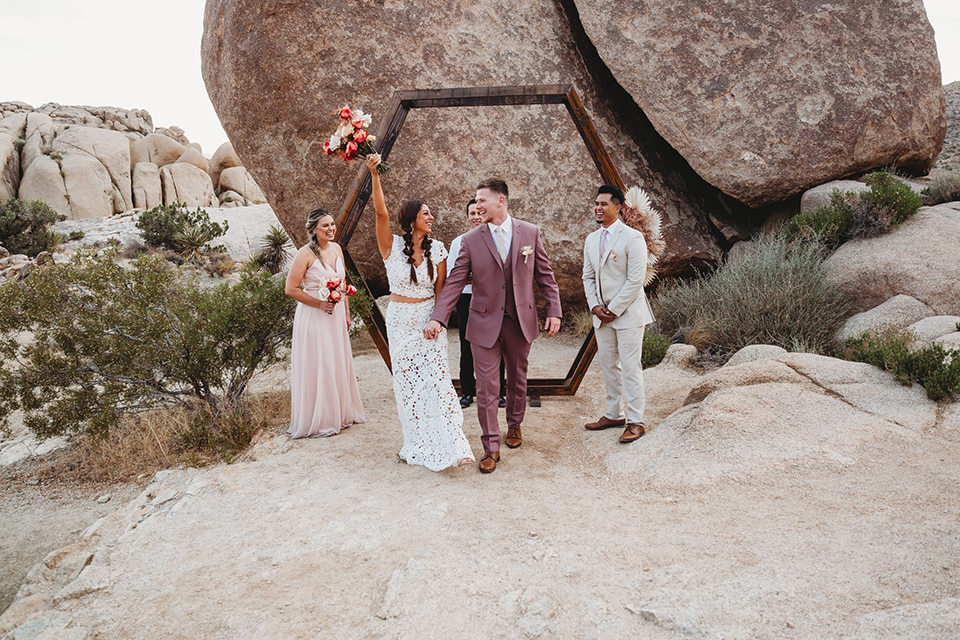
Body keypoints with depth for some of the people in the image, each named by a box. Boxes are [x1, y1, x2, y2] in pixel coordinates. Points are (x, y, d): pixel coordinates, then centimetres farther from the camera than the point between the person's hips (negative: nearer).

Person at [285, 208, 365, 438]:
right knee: (317, 366, 1)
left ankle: (341, 412, 31)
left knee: (339, 362, 15)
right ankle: (317, 420, 14)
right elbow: (291, 289, -15)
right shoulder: (305, 254, -15)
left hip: (336, 315, 7)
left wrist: (346, 313, 14)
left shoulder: (336, 248, 5)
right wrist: (320, 304, -18)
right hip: (313, 317, -7)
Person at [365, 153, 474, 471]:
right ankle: (418, 445, 21)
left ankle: (446, 444, 4)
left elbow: (440, 289, 4)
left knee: (437, 379, -5)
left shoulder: (436, 249, -1)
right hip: (400, 321, 0)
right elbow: (381, 213, -22)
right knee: (407, 382, 7)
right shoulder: (392, 246, -7)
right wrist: (374, 175, -33)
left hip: (428, 320, 0)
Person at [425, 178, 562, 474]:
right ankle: (491, 447, 11)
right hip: (485, 322, -1)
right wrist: (438, 318, -15)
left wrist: (554, 311, -1)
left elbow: (545, 275, 4)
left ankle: (514, 424, 42)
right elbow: (454, 282, -5)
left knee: (517, 379, 17)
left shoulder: (530, 233, -1)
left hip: (520, 321, 1)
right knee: (486, 386, 0)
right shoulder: (471, 240, -4)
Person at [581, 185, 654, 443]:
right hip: (601, 315, 7)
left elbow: (636, 279, -14)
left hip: (628, 313, -7)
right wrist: (595, 306, -1)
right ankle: (614, 414, 25)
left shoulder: (632, 237, -10)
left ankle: (635, 422, 5)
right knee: (608, 365, 13)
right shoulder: (591, 240, 12)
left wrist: (614, 309, -14)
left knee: (630, 367, -3)